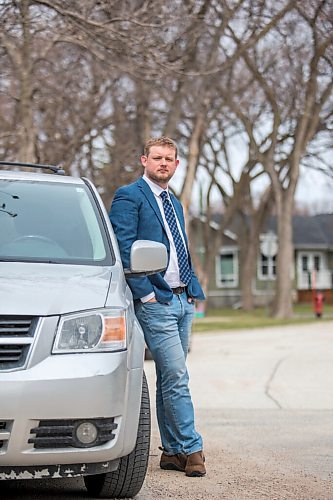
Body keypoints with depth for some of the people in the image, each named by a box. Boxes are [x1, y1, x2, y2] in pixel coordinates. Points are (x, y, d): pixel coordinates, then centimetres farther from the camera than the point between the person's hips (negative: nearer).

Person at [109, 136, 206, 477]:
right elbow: (123, 248, -12)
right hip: (155, 302, -8)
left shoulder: (175, 204, 22)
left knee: (169, 379, 11)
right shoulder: (129, 196, -4)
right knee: (177, 377, -10)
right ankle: (190, 450, -4)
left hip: (183, 301, 8)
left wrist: (193, 289, 12)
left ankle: (172, 452, 15)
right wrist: (145, 293, -15)